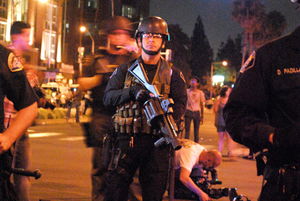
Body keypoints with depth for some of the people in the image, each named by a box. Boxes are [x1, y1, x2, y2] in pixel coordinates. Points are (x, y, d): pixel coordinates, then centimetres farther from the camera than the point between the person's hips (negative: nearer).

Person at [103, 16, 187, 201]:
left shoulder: (172, 74, 13)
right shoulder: (125, 70, 14)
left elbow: (181, 103, 2)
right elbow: (108, 97, 4)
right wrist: (132, 91, -14)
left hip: (157, 141, 0)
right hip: (127, 138, 0)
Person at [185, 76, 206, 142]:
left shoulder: (200, 93, 5)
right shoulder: (187, 91, 2)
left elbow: (202, 105, 9)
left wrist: (202, 116, 6)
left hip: (197, 112, 1)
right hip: (188, 112, -1)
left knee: (196, 130, 4)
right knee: (187, 129, -3)